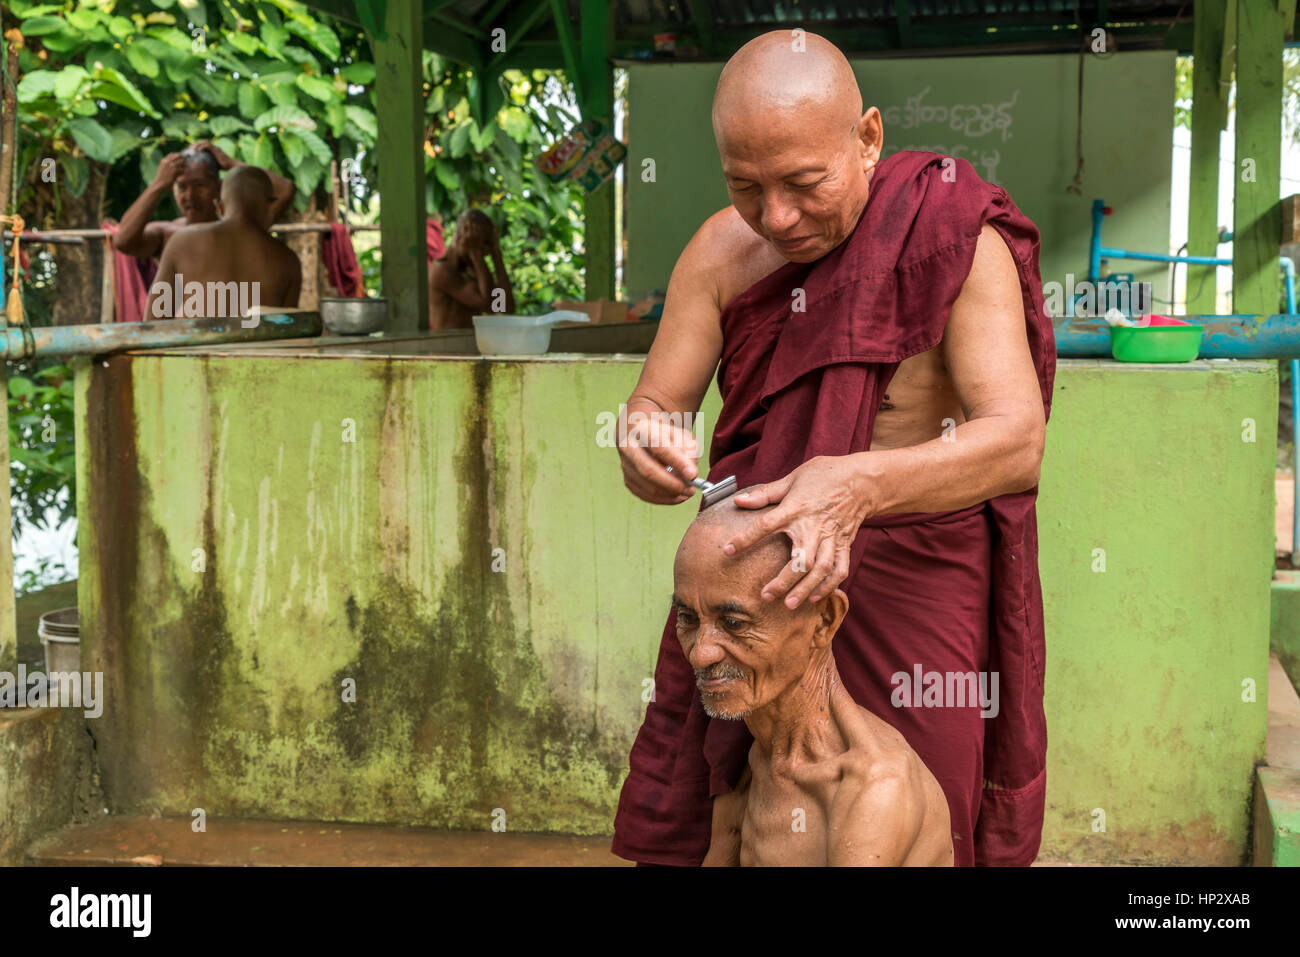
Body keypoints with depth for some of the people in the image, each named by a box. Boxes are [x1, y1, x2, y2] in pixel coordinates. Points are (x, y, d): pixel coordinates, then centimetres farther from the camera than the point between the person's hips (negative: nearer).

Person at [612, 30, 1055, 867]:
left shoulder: (957, 240, -16)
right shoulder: (721, 251, -5)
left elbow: (1016, 441, -26)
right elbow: (648, 421, -5)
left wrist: (859, 483, -44)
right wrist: (650, 453, -30)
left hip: (916, 581, -3)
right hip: (753, 567, 3)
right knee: (696, 827, 8)